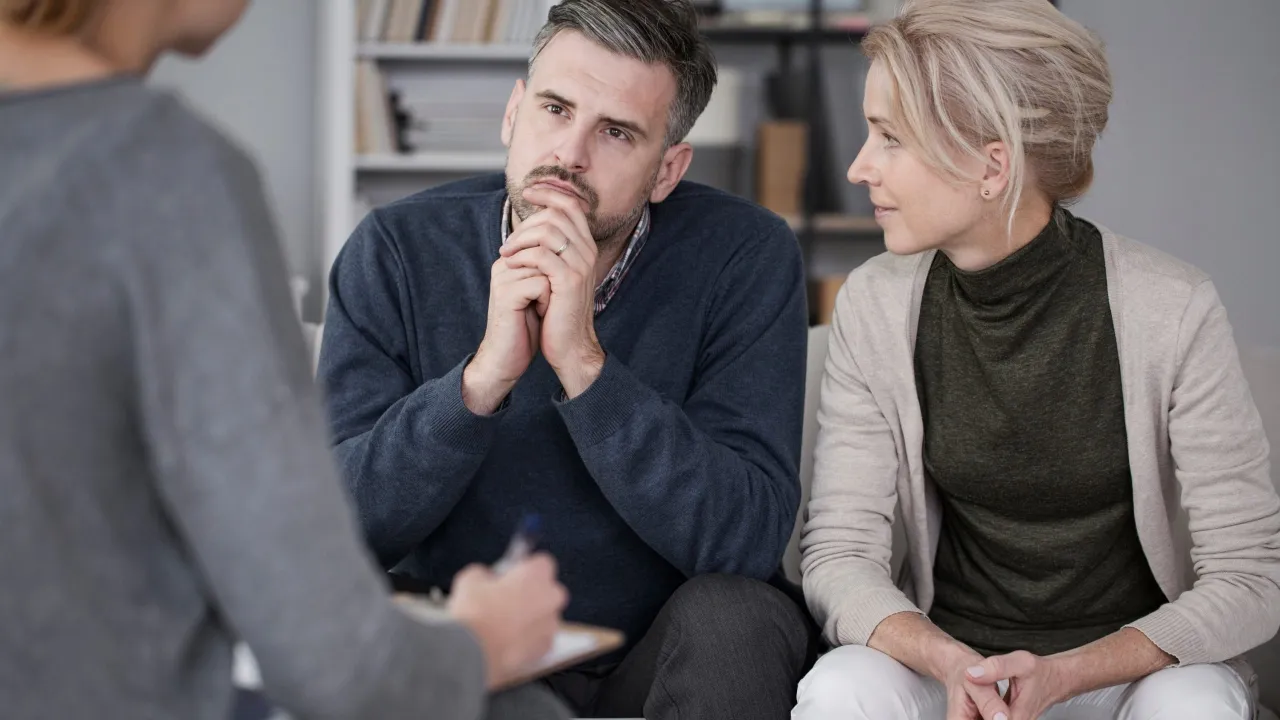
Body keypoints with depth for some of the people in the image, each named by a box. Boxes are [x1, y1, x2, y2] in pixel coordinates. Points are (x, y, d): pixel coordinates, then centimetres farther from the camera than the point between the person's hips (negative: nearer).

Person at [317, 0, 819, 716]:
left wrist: (583, 362, -31)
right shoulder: (398, 250, -10)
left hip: (668, 655, -1)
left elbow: (746, 541, -22)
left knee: (733, 615, -32)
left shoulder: (745, 255, -14)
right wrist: (485, 376, -30)